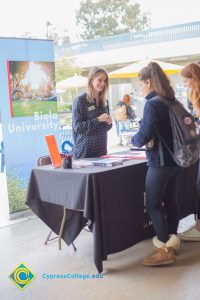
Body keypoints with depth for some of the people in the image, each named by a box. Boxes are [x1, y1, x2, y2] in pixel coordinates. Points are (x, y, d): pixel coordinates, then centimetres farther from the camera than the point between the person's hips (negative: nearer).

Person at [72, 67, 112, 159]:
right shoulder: (80, 100, -7)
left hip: (101, 149, 5)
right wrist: (98, 120, -19)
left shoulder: (104, 101, 11)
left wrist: (108, 122, -3)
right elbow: (77, 127, -12)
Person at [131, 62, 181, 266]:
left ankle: (165, 250, 4)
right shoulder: (172, 102, 8)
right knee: (170, 201, 16)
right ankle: (172, 240, 28)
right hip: (174, 159, 9)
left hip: (160, 162, -9)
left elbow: (143, 137, -20)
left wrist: (133, 139, 0)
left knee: (154, 205, 0)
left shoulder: (152, 104, -17)